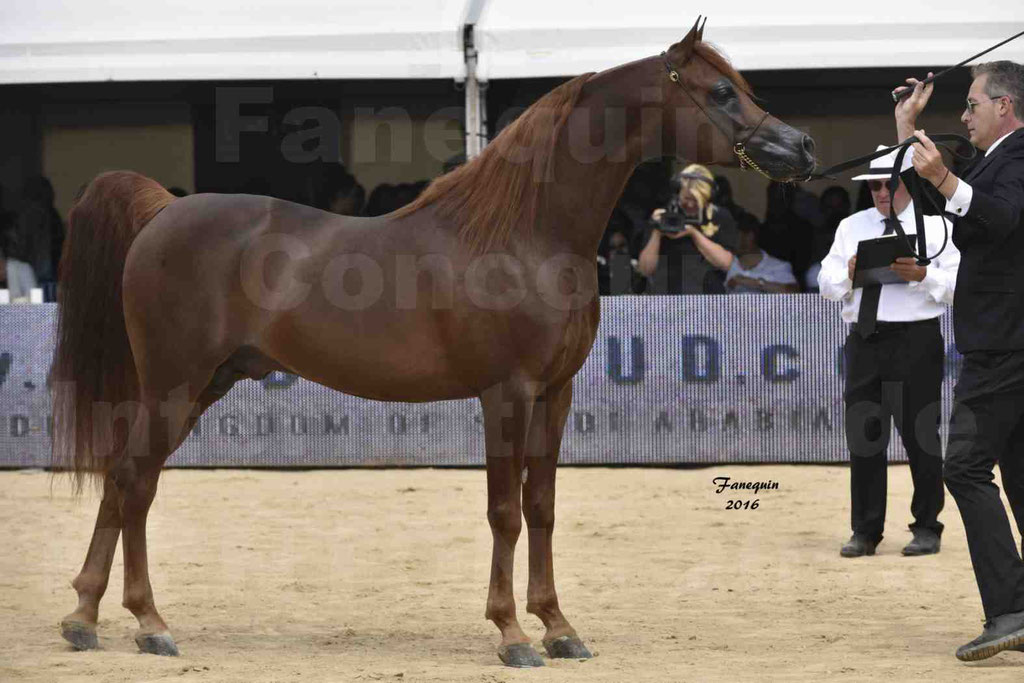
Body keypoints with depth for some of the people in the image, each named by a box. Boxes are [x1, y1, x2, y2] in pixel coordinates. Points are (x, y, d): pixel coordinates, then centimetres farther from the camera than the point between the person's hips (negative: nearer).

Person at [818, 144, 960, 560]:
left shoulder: (935, 225, 4)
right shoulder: (851, 227, 17)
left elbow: (958, 283, -5)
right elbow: (826, 284, 12)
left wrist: (923, 275, -20)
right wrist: (849, 272, -9)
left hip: (916, 342, -4)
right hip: (864, 339, 4)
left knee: (920, 433, -1)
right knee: (863, 436, 3)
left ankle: (926, 529, 7)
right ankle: (865, 532, 8)